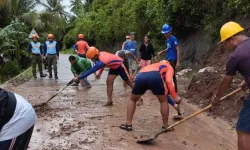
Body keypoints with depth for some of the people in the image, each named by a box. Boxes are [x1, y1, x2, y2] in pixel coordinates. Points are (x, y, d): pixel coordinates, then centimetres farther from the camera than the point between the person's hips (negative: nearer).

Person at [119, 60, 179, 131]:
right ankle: (165, 126, 27)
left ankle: (128, 124, 25)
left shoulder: (153, 65, 47)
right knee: (164, 101, 22)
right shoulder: (169, 67, 32)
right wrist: (175, 97, 17)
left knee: (132, 100, 29)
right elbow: (168, 81, 11)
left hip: (140, 77, 4)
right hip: (154, 77, -4)